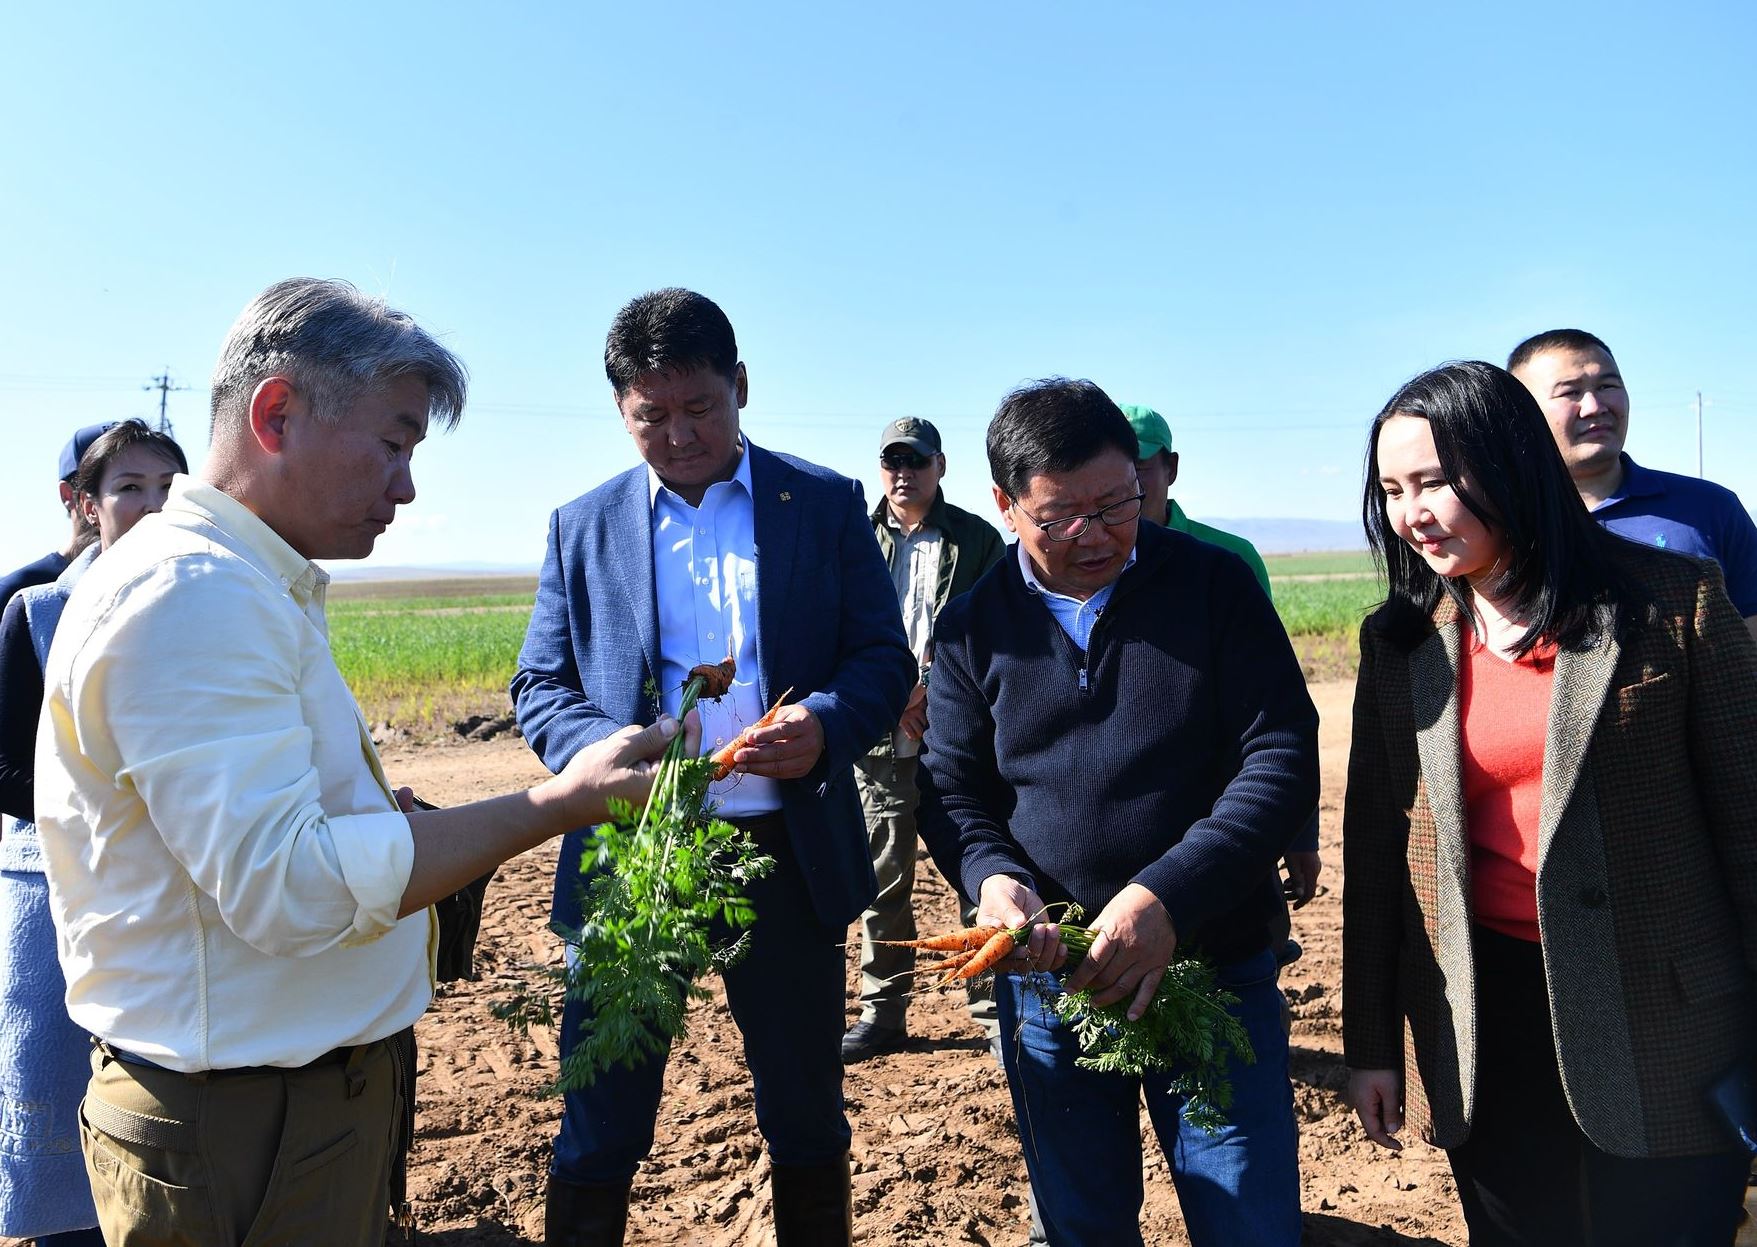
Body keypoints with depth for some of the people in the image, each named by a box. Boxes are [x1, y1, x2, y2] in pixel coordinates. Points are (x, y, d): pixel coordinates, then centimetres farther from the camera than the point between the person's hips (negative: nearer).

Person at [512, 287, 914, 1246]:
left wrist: (826, 724, -21)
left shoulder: (826, 505, 3)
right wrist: (603, 750, -17)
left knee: (807, 1120, 16)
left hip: (788, 852, 0)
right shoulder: (582, 527, 7)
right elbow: (539, 687, 5)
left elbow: (884, 658, 1)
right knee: (599, 1131, 11)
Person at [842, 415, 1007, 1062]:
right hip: (881, 736, 2)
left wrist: (931, 688, -11)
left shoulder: (978, 540, 5)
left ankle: (994, 1010, 16)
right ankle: (883, 1014, 20)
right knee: (884, 880, 8)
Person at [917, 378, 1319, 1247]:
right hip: (1046, 981, 2)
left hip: (1215, 967, -1)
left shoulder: (1214, 583, -5)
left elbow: (1282, 756, -10)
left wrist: (1169, 896, -22)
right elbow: (951, 786, 4)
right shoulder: (975, 624, -1)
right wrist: (991, 875, -19)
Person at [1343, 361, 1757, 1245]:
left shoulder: (1672, 601, -7)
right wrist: (1370, 1041, 6)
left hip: (1661, 1020, -2)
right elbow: (1375, 844, 4)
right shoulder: (1398, 642, 1)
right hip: (1483, 1019, 3)